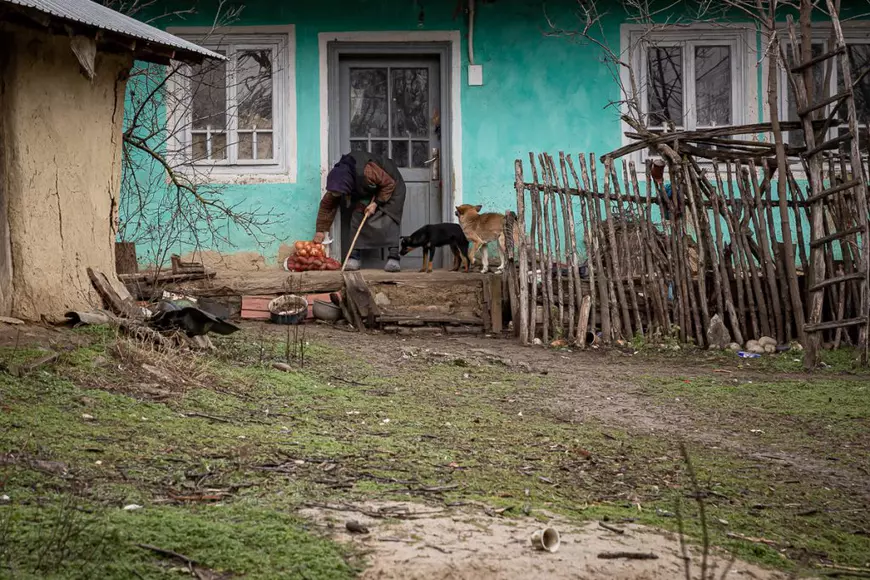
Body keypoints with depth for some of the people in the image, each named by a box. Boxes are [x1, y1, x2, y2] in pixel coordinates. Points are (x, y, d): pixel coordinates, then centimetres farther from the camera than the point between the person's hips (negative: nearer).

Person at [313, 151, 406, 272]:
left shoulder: (366, 171, -44)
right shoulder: (337, 180, -22)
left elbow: (389, 184, -28)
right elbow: (326, 205, -10)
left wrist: (376, 203, -29)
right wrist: (320, 230, -9)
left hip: (391, 186, -5)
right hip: (366, 192, 5)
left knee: (389, 219, -21)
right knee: (358, 215, -13)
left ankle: (393, 257, -23)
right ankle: (355, 256, -11)